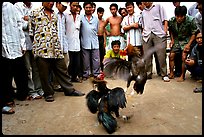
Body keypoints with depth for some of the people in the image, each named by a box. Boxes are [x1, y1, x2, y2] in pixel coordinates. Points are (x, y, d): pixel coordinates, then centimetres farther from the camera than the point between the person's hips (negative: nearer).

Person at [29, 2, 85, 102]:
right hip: (42, 49, -4)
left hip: (56, 49, 4)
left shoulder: (55, 15, 18)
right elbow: (31, 31, 4)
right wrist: (37, 42, 3)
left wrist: (57, 43, 15)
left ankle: (69, 90, 20)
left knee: (62, 70, 9)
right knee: (44, 73, 3)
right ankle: (48, 93, 18)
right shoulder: (35, 13, 3)